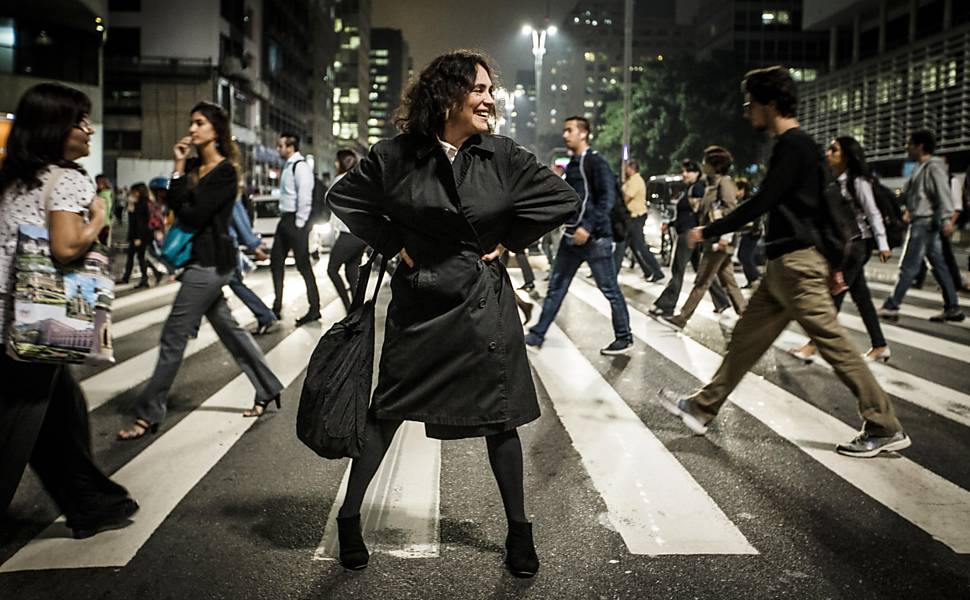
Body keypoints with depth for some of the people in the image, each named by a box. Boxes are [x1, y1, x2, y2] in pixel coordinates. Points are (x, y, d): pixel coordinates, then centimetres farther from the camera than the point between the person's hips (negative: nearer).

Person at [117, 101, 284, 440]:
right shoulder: (193, 166, 10)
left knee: (174, 336, -5)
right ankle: (267, 389, 28)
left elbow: (192, 216, -20)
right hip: (200, 259, 9)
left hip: (211, 262, -9)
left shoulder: (225, 172, -14)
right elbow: (175, 206, 3)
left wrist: (180, 171, -8)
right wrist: (179, 168, -5)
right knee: (227, 327, 16)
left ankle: (148, 415, 4)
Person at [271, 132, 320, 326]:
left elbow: (305, 197, -21)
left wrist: (299, 224, -20)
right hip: (285, 219, 10)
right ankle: (277, 306, 21)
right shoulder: (288, 166, 15)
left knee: (303, 265, -4)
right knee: (276, 262, 13)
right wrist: (286, 220, 14)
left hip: (296, 220, -10)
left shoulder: (301, 166, -15)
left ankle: (314, 309, 4)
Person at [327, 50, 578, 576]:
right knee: (387, 412, 9)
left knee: (499, 416, 8)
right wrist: (392, 243, -1)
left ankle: (518, 530, 24)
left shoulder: (503, 156, -4)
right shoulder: (396, 155, -6)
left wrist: (507, 240, -1)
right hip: (418, 301, -1)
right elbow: (343, 196, 5)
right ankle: (349, 519, 26)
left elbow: (562, 198, 0)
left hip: (484, 303, 1)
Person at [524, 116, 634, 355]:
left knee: (609, 289, 0)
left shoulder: (595, 162, -8)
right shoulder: (571, 165, 16)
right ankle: (537, 334, 15)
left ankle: (624, 338, 11)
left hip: (594, 237, -8)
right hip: (571, 236, 8)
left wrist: (588, 227, -23)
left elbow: (608, 197, -17)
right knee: (556, 286, 10)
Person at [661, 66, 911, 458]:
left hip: (796, 263, -10)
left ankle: (885, 429, 3)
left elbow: (761, 203, -18)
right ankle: (703, 409, 22)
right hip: (784, 264, 10)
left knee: (832, 341, -6)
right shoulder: (795, 145, 17)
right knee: (747, 337, 13)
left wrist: (708, 232, -9)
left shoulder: (794, 146, -13)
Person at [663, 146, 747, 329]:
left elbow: (731, 210, -19)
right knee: (728, 281, 11)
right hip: (713, 239, 9)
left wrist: (725, 236, -24)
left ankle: (683, 318, -2)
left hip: (719, 240, -9)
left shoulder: (725, 182, -9)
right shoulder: (711, 184, 17)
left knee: (702, 281, -5)